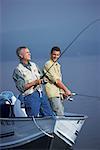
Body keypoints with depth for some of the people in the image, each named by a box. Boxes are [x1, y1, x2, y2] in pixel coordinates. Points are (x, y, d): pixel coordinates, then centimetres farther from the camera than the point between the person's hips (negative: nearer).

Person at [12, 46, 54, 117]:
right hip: (30, 96, -7)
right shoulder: (18, 70, -8)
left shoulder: (33, 65, 14)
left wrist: (41, 80, 1)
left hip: (41, 93, 7)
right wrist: (34, 82, -19)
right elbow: (21, 87, -13)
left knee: (50, 115, 7)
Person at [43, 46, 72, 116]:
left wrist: (63, 92, 10)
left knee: (61, 114, 6)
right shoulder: (48, 64, -9)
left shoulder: (58, 65, 19)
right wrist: (66, 90, -11)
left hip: (59, 94, 9)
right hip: (53, 94, -9)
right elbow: (56, 80, -14)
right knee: (60, 114, -15)